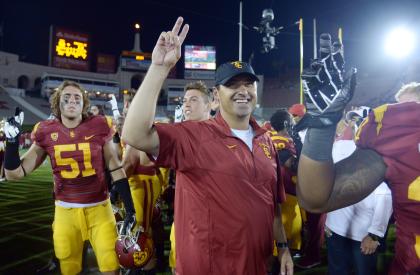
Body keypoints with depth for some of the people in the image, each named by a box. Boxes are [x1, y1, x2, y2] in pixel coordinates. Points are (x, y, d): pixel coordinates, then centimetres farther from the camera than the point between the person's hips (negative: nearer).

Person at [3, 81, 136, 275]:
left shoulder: (99, 127, -7)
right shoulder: (46, 132, -2)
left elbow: (115, 169, -2)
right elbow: (15, 174, 2)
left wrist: (130, 209, -4)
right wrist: (12, 140, -13)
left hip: (99, 207, -2)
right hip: (65, 210, 2)